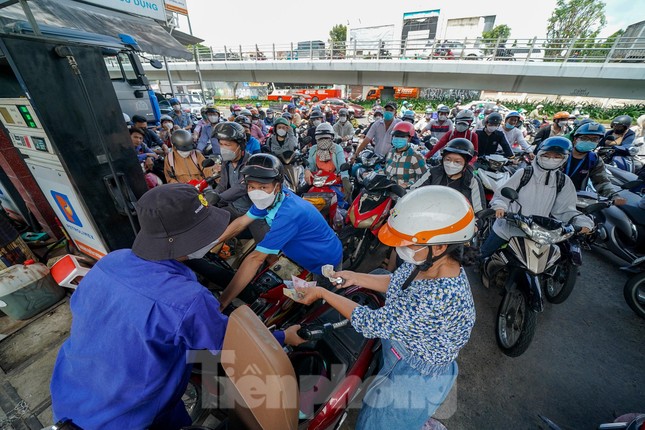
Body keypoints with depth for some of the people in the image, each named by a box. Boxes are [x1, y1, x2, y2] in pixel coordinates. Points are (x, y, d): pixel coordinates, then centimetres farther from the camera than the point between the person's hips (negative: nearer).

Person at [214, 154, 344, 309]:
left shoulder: (289, 214, -39)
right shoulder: (271, 198, -13)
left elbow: (256, 259, -39)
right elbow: (241, 222, -3)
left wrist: (222, 302, -34)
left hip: (325, 264, -7)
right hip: (302, 254, 7)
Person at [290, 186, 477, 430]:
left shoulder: (439, 297, -40)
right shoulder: (428, 263, -17)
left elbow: (373, 324, -32)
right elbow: (396, 283, 2)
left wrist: (322, 293, -25)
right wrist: (355, 277, -6)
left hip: (417, 374, -6)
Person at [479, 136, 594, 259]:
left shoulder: (564, 181, 3)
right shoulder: (523, 173, -5)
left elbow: (565, 208, 1)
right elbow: (502, 193, -5)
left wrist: (583, 222, -16)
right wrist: (500, 206, -25)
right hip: (507, 228, -2)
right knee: (484, 254, 10)